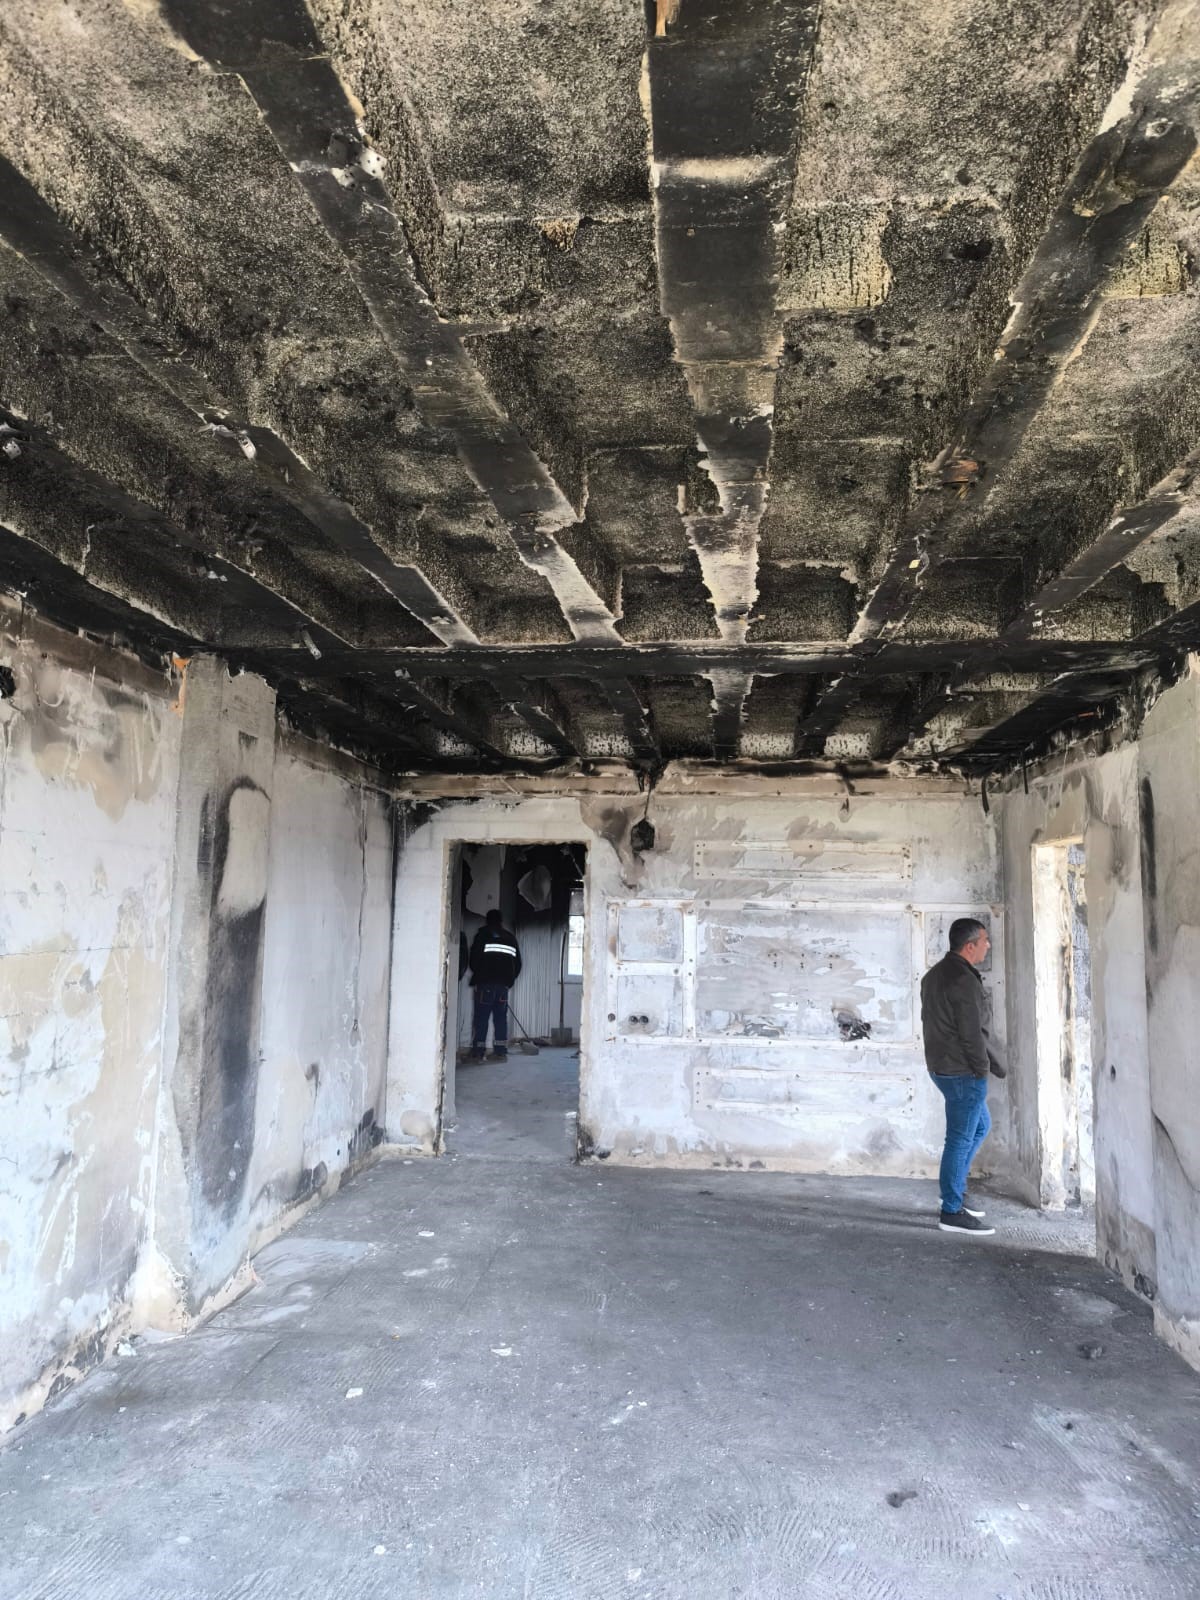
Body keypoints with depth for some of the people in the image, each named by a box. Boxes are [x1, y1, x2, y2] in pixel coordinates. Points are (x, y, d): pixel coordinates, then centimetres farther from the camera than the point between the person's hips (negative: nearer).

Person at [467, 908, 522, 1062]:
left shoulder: (482, 935, 1)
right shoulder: (511, 937, 14)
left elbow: (473, 959, -3)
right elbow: (518, 964, 14)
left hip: (485, 983, -3)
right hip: (503, 984, 3)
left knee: (481, 1018, 0)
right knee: (501, 1018, 8)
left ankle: (478, 1053, -3)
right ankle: (501, 1052, 5)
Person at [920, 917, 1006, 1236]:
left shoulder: (935, 974, 12)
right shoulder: (964, 980, -19)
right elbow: (971, 1033, -20)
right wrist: (982, 1069, -7)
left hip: (941, 1065, 10)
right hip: (962, 1071, -10)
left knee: (980, 1126, 23)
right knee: (961, 1138, -1)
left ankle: (955, 1189, 28)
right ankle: (952, 1212, 7)